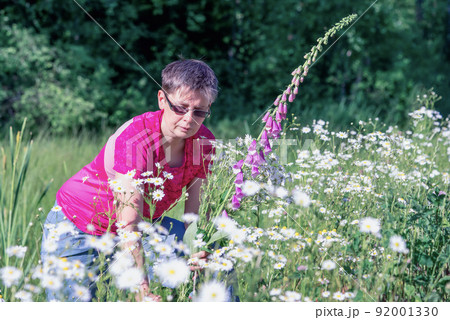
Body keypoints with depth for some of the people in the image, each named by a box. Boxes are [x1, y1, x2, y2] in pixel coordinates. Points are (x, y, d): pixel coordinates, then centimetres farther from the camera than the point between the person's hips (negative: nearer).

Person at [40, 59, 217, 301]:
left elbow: (196, 215, -14)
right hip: (77, 230, -5)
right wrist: (144, 291, -45)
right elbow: (128, 225, -38)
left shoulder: (205, 144, -14)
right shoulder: (132, 140, -32)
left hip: (145, 224, 5)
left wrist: (195, 253, -36)